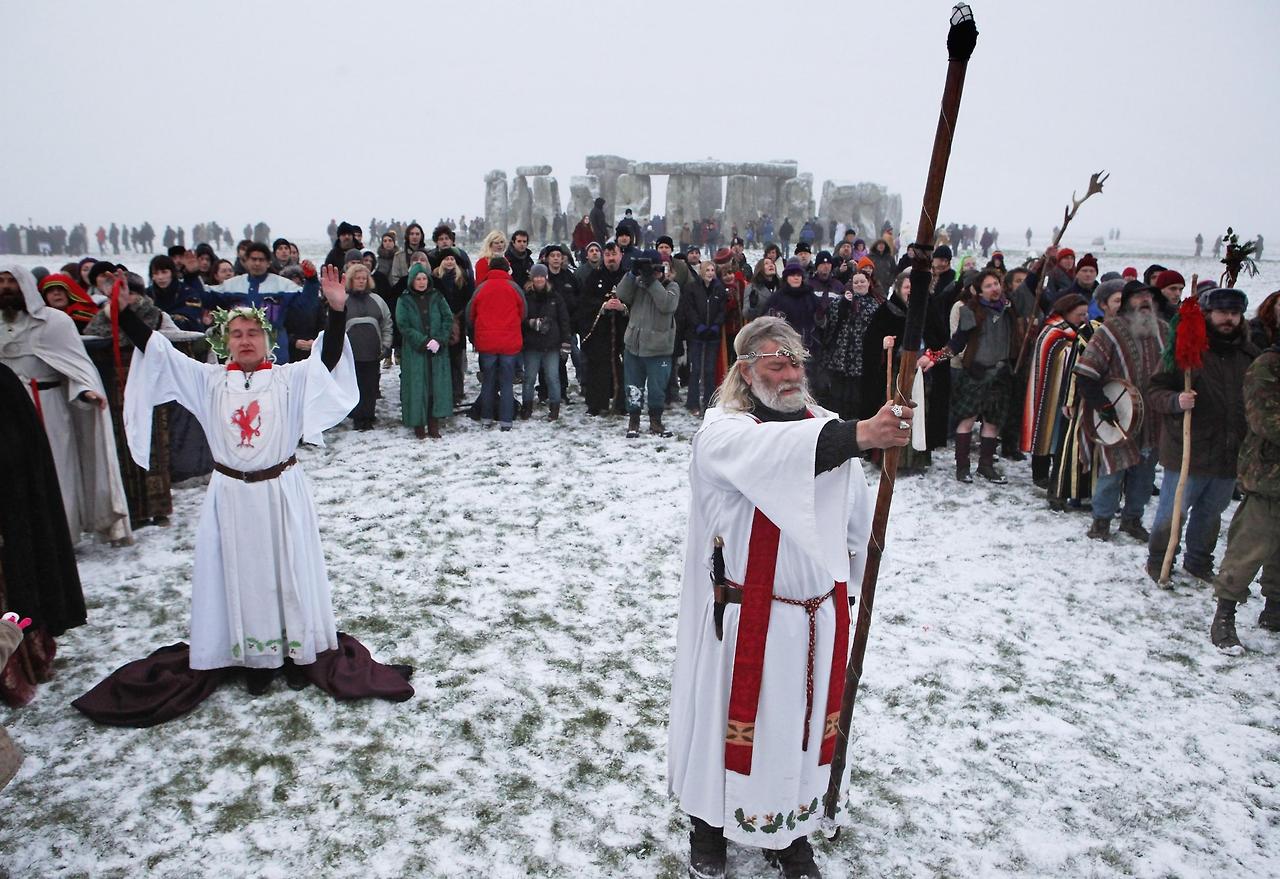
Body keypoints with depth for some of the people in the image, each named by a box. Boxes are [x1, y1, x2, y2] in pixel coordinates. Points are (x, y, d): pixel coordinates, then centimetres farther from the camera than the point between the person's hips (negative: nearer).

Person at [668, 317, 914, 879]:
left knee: (802, 719, 16)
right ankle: (709, 821, 34)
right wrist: (859, 435, -47)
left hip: (816, 612, 5)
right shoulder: (723, 431, -12)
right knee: (733, 716, 9)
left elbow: (853, 511, 17)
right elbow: (777, 452, -36)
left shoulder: (823, 425, 6)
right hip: (745, 615, -4)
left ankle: (789, 830, 37)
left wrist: (846, 568, 14)